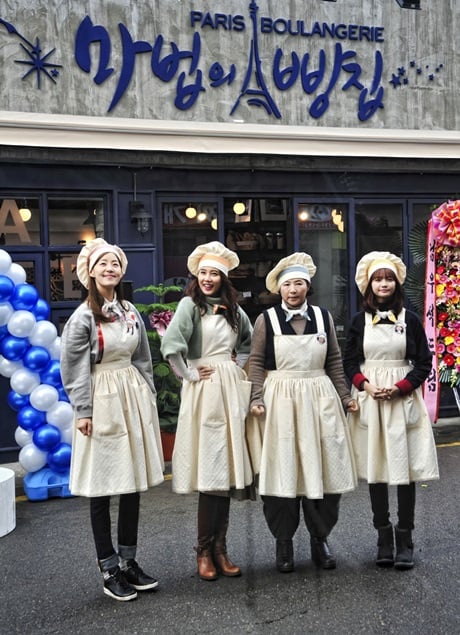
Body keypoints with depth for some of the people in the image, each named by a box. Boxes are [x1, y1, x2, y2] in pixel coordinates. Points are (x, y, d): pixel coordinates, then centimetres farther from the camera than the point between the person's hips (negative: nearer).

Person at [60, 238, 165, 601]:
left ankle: (128, 561, 23)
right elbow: (74, 369, -8)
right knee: (102, 489, 2)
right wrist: (83, 411, -11)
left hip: (133, 396, 6)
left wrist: (149, 398, 13)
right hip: (102, 399, -5)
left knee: (133, 483, 9)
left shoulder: (130, 311, 8)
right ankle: (110, 571, 13)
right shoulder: (83, 317, -8)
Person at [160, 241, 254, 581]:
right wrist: (190, 374, -10)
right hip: (204, 390, -5)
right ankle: (205, 550, 10)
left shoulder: (233, 308, 12)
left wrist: (238, 365, 11)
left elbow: (248, 342, 27)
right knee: (210, 468, -3)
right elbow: (170, 345, -18)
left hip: (232, 390, 5)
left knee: (227, 466, 7)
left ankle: (219, 548, 17)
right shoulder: (190, 304, -5)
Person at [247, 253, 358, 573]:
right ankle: (284, 542, 16)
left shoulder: (324, 317, 7)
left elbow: (334, 362, 12)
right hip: (280, 401, -2)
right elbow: (256, 363, 0)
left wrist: (345, 396, 11)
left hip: (320, 399, 2)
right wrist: (256, 399, -9)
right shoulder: (266, 319, 0)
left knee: (322, 469, 5)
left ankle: (320, 538, 21)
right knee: (282, 471, 2)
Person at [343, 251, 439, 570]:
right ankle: (384, 536, 16)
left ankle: (405, 539, 9)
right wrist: (366, 386, -10)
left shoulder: (410, 319, 1)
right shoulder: (360, 321, 5)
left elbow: (424, 363, 1)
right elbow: (350, 361, 7)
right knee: (376, 468, 5)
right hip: (369, 398, 1)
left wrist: (399, 388, -12)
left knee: (405, 466, -1)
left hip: (403, 398, -1)